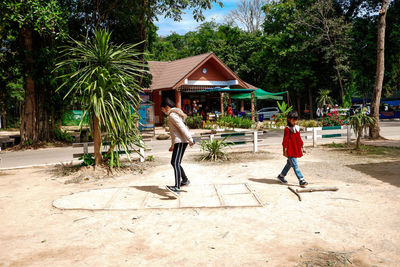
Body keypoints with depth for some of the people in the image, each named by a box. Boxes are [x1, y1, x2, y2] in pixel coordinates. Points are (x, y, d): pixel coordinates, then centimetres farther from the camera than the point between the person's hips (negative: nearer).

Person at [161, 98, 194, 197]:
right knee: (174, 162, 20)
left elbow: (182, 127, -19)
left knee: (175, 163, -20)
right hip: (178, 141, 10)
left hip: (181, 141, -10)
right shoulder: (175, 114, 24)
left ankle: (177, 187, -32)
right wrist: (172, 145, 34)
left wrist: (190, 139, -24)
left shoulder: (172, 115, -9)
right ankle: (185, 180, 35)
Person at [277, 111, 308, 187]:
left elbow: (299, 139, 19)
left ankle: (281, 176, 32)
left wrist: (302, 147, 20)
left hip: (296, 150, 8)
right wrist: (285, 151, -12)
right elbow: (285, 140, -11)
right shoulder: (287, 129, -11)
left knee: (289, 164, 17)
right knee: (295, 165, -7)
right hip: (290, 151, -8)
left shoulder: (297, 128, 11)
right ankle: (301, 180, -8)